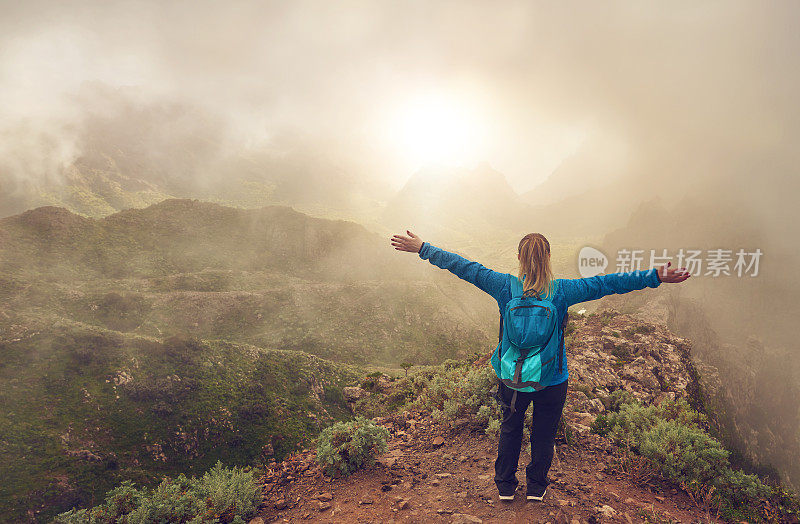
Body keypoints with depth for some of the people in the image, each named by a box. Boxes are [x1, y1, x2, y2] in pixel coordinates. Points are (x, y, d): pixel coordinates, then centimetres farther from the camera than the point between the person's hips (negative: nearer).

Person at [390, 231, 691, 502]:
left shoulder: (506, 287, -18)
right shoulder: (562, 291, -19)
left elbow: (465, 267, -13)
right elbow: (605, 283, -14)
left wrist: (423, 249, -6)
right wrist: (656, 277, -7)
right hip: (552, 381, -1)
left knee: (510, 429, 23)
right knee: (544, 434, 21)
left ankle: (505, 485, 38)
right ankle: (536, 486, 39)